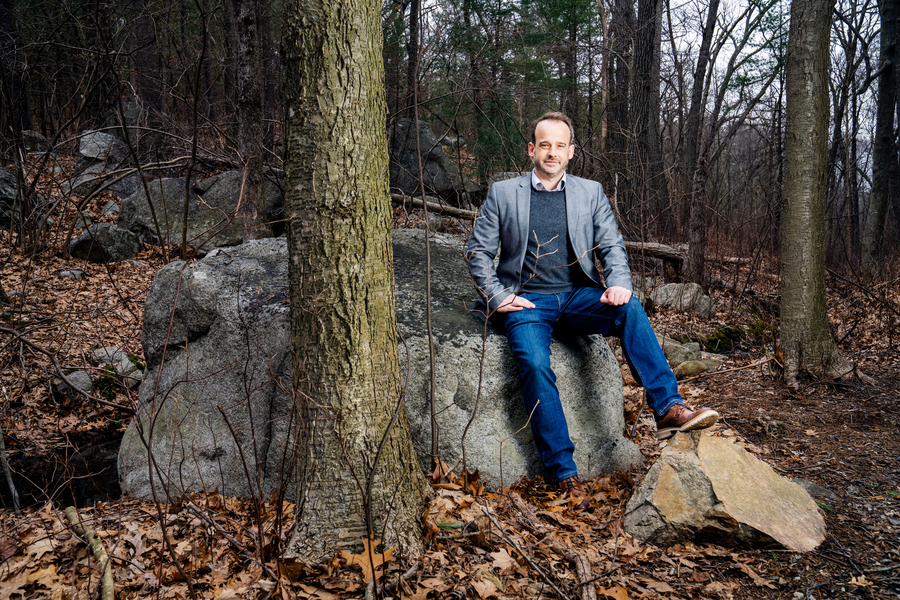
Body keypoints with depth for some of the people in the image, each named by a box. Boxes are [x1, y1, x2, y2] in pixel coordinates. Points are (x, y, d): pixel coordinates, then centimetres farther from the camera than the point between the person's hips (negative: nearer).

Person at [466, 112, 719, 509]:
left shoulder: (591, 193, 14)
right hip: (526, 301, -2)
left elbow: (611, 246, 9)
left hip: (578, 297, 2)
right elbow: (478, 252, 8)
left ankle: (668, 409, -32)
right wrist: (497, 297, -7)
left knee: (630, 309, -28)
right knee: (535, 365, -29)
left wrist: (619, 284, -12)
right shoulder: (502, 193, 8)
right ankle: (564, 473, -23)